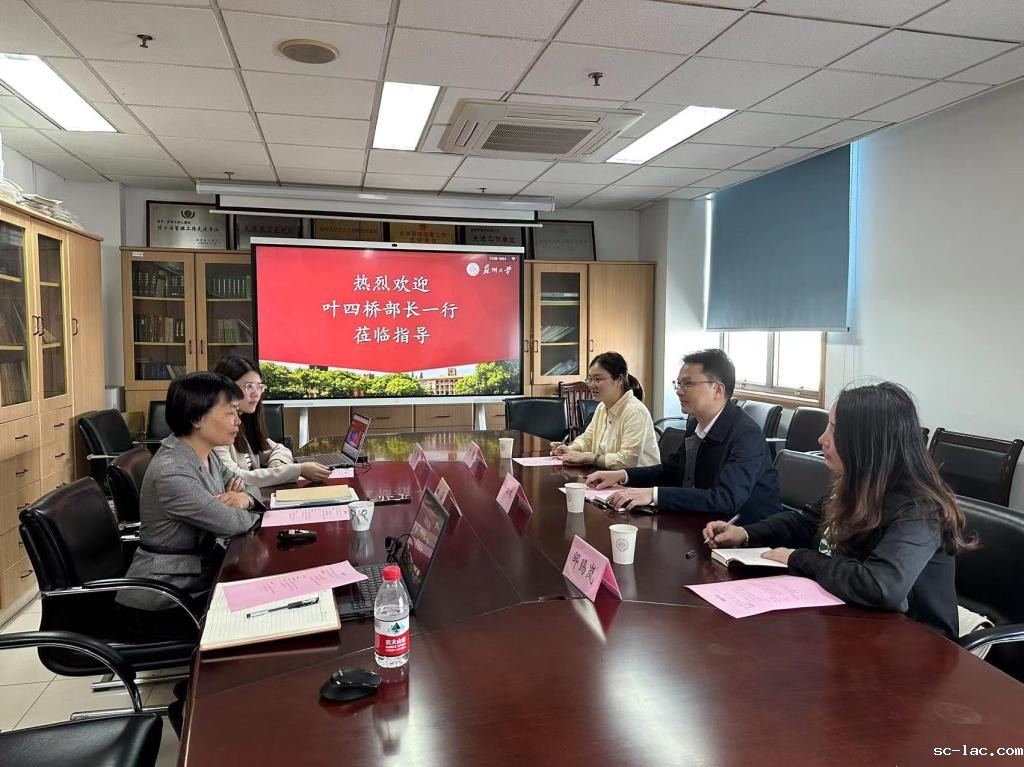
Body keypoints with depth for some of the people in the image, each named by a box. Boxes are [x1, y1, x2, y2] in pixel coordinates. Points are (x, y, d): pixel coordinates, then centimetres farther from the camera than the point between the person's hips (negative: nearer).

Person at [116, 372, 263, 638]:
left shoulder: (205, 454, 1)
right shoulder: (170, 473, -26)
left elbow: (244, 486, 12)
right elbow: (231, 523, -22)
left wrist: (245, 498, -11)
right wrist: (242, 509, 0)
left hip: (199, 571, 8)